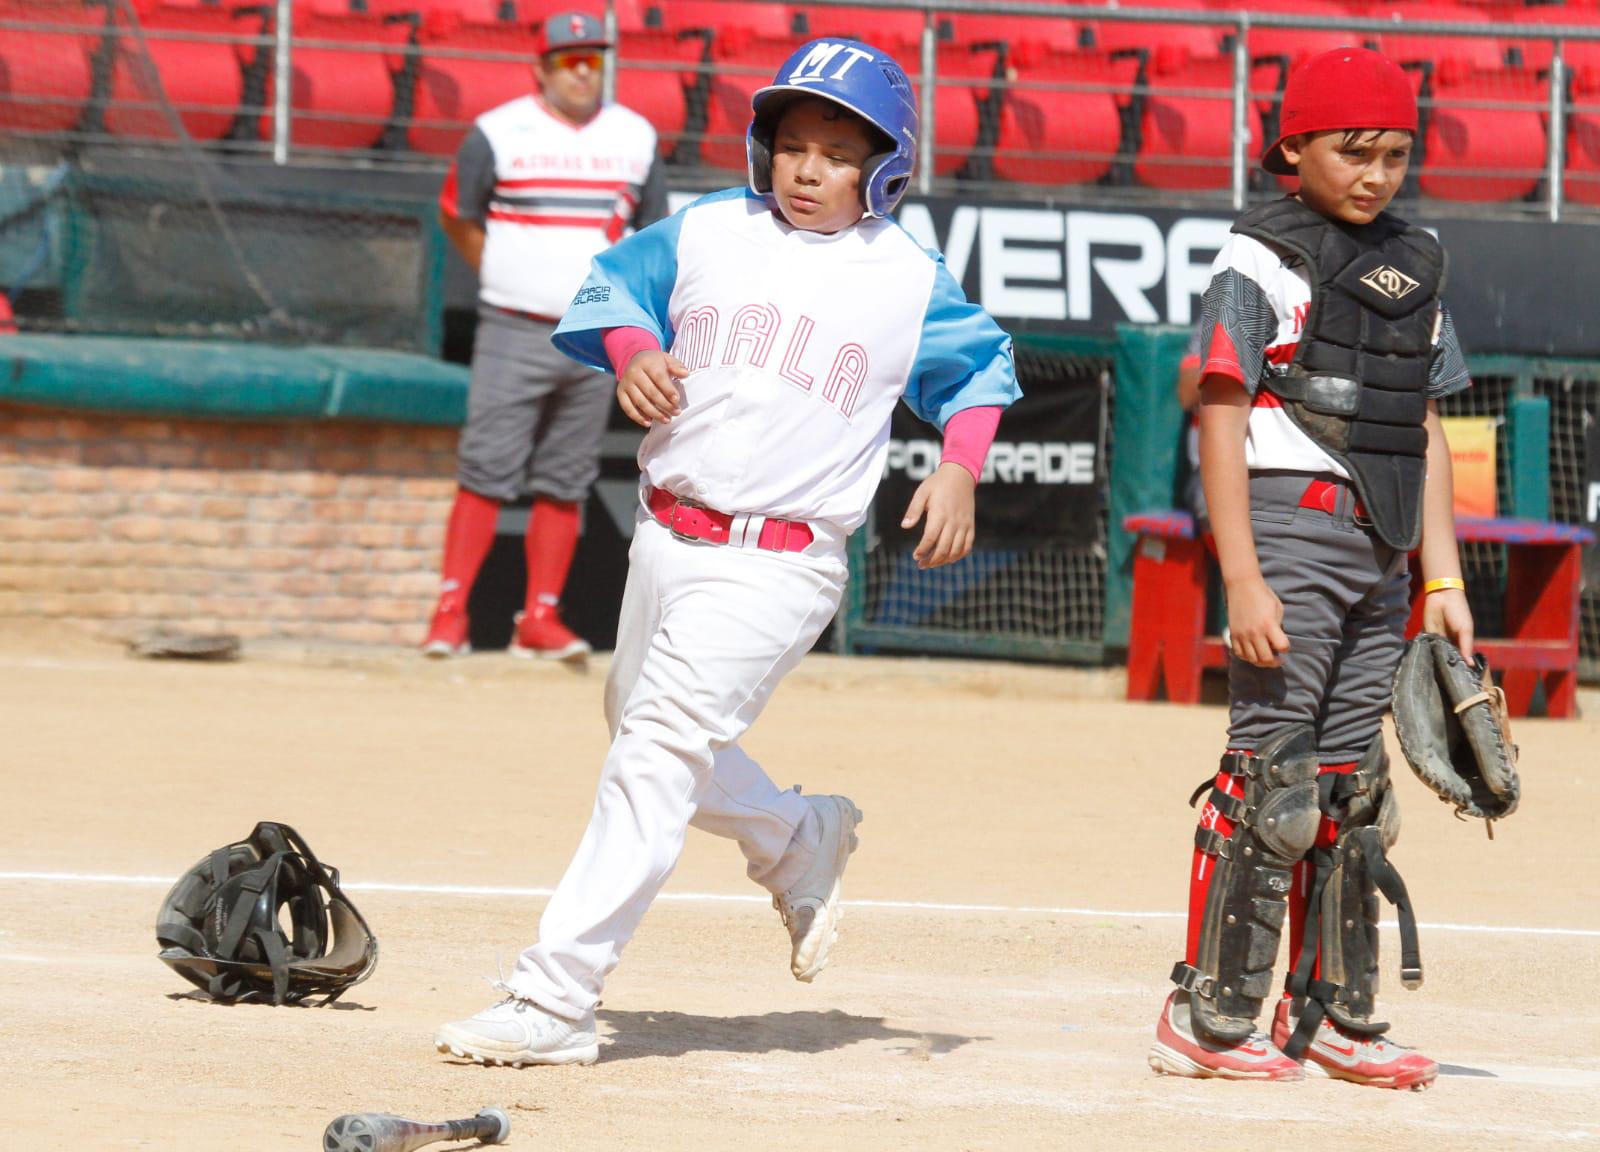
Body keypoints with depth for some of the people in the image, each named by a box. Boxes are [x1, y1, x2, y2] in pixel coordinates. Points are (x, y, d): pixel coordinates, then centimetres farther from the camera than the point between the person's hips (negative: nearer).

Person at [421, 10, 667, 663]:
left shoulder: (635, 138, 8)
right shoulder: (499, 134, -2)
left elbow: (653, 230, 18)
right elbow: (456, 217, 10)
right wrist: (507, 280, 6)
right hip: (513, 337, -3)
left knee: (564, 485, 5)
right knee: (486, 475, -9)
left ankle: (540, 620, 9)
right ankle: (450, 611, -8)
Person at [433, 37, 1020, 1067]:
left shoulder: (911, 281, 2)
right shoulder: (708, 232, 8)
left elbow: (983, 364, 14)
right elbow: (607, 287, 15)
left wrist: (960, 465, -3)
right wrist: (631, 349, -7)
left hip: (778, 566, -6)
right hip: (667, 541, 6)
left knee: (660, 751, -16)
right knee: (644, 737, 19)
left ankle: (555, 1001, -18)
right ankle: (802, 843, 47)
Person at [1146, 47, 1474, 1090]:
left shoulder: (1414, 267, 15)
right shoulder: (1263, 261, -5)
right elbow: (1221, 419, -10)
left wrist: (1444, 579, 12)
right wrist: (1243, 579, -17)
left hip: (1381, 548, 7)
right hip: (1292, 527, -7)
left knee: (1350, 783, 10)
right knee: (1274, 774, -9)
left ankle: (1331, 1014, 16)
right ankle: (1209, 1019, -6)